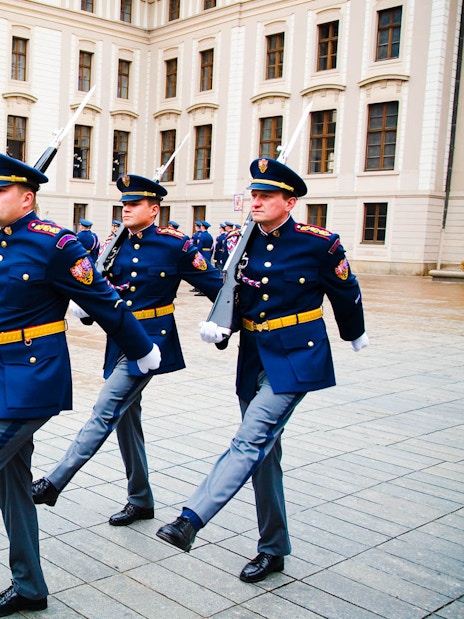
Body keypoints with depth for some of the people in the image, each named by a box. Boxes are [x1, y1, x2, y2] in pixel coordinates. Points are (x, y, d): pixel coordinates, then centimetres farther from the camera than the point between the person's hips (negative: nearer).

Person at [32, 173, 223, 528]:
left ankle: (54, 483, -3)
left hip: (151, 341, -7)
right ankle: (140, 501, 25)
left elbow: (216, 285, -5)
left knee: (106, 412, -11)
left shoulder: (176, 245, -9)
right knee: (126, 416, 12)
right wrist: (87, 305, -9)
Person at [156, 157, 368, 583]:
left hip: (295, 360, -5)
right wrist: (218, 327, -12)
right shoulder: (244, 243, 3)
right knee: (263, 454, 11)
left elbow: (346, 293, 5)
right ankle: (273, 548, 25)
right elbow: (234, 299, 9)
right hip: (253, 359, 6)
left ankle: (191, 520, -17)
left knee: (250, 442, -17)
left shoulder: (320, 244, -10)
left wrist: (355, 335, 20)